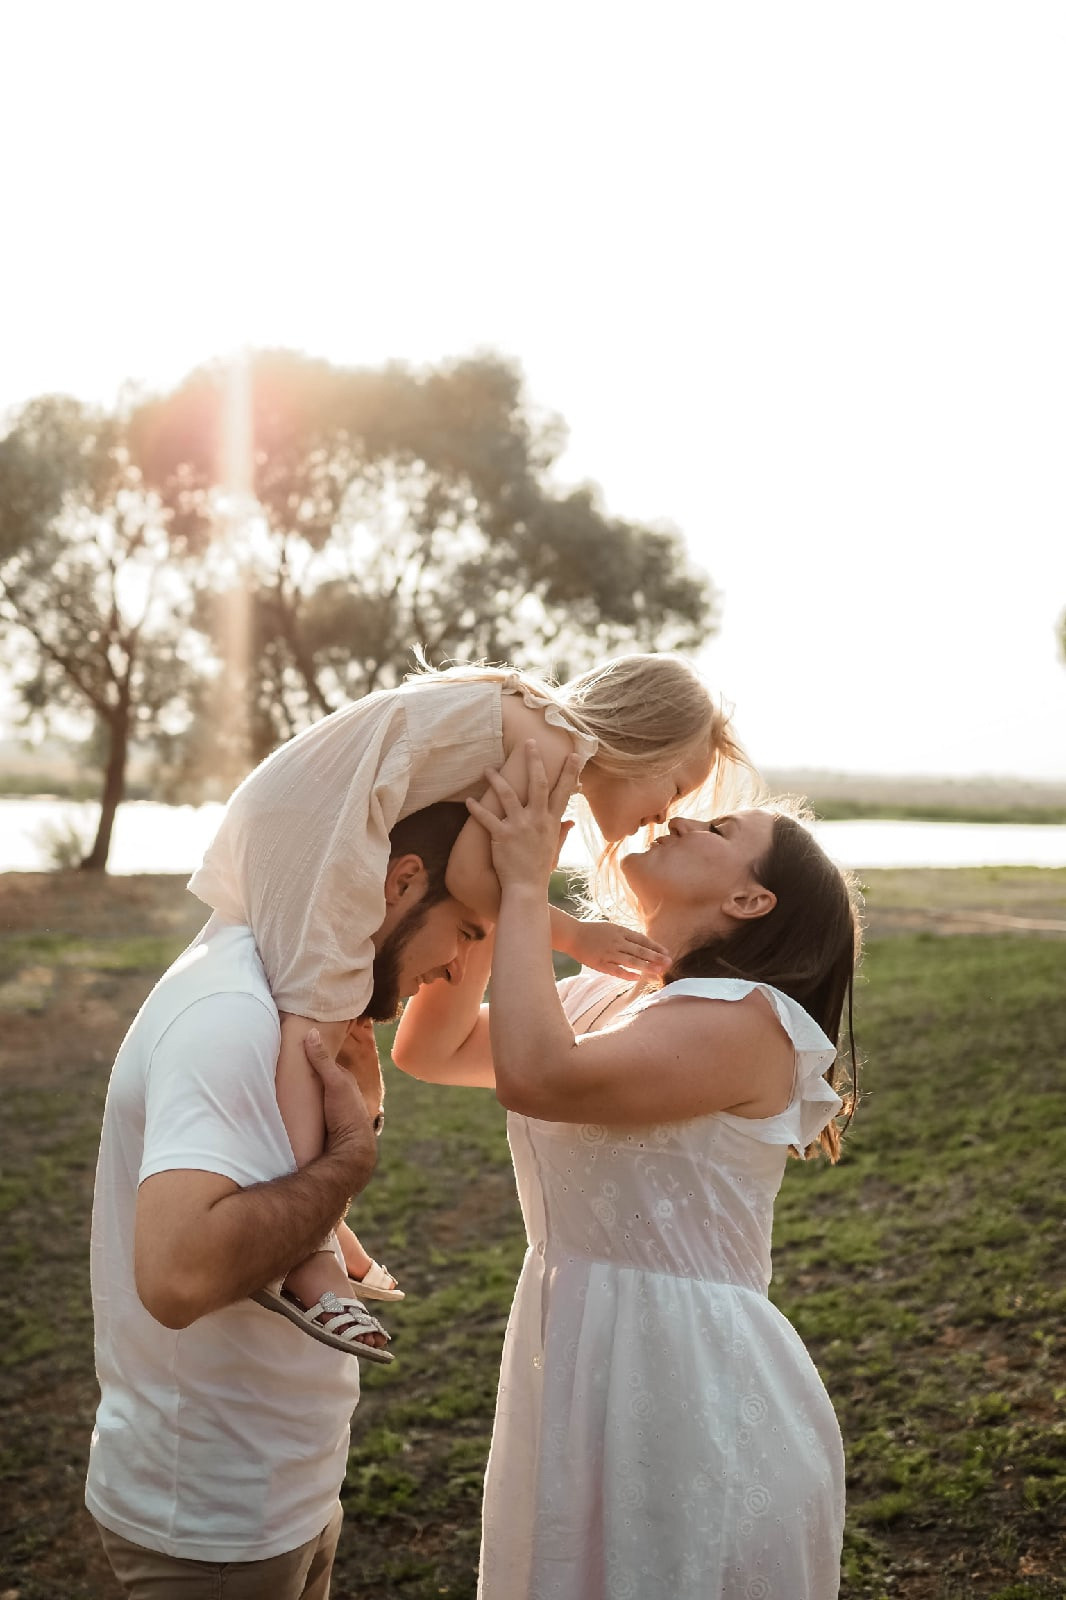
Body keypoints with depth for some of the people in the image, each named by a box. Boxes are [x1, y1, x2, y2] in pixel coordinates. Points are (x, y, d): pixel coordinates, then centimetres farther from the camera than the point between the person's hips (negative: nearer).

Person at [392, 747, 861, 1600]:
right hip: (580, 1371, 8)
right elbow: (429, 1049, 8)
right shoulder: (597, 999, 7)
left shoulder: (746, 1019, -19)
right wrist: (496, 879, 0)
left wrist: (526, 888, -21)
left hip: (691, 1387, -7)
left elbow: (536, 1077, -31)